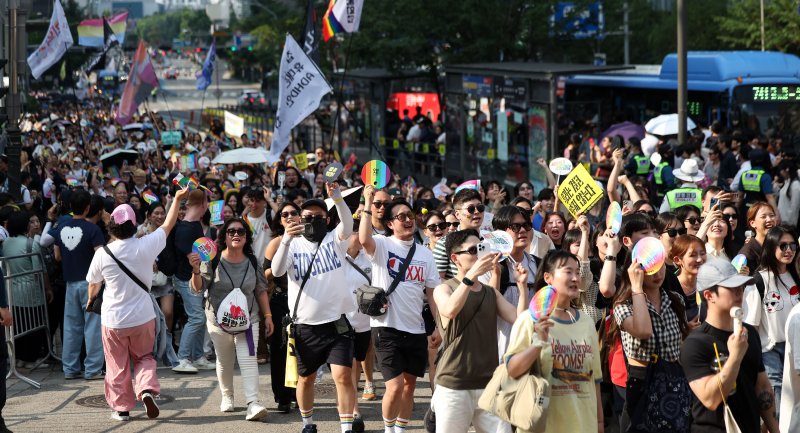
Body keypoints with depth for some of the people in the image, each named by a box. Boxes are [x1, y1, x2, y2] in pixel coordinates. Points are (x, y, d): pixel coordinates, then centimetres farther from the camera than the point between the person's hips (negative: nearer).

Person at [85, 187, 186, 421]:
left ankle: (122, 407, 18)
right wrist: (177, 198, 18)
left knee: (117, 365, 13)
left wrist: (91, 299, 27)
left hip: (114, 320, -1)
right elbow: (168, 225, 4)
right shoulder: (146, 246, -13)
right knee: (145, 357, 18)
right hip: (143, 317, 1)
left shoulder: (103, 254, -14)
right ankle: (147, 389, -7)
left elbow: (93, 283, 4)